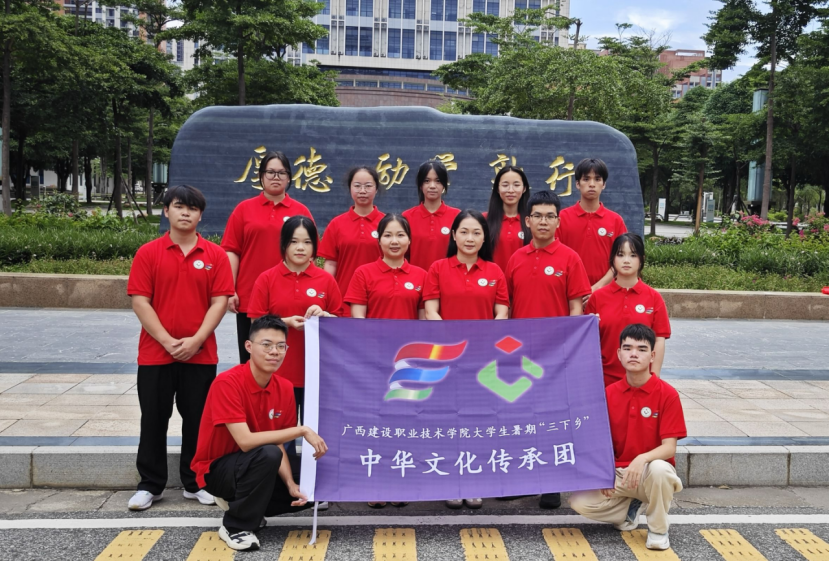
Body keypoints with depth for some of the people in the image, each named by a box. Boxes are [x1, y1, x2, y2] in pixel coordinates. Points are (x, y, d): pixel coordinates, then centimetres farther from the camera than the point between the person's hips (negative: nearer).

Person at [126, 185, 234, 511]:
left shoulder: (215, 255, 2)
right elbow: (139, 301, -5)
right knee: (153, 420, 8)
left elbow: (220, 301, -3)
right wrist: (167, 341, -13)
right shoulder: (148, 253, 0)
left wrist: (196, 340, -13)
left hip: (201, 354, 0)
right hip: (155, 354, 0)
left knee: (197, 420, 8)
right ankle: (150, 484, 22)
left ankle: (195, 482, 22)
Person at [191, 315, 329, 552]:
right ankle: (235, 526, -13)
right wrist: (302, 430, -31)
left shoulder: (285, 388, -5)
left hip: (253, 466, 7)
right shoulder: (227, 383, -25)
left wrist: (291, 485, -18)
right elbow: (245, 441, -33)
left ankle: (242, 503, 12)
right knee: (266, 455, -35)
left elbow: (278, 444, -3)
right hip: (216, 469, -7)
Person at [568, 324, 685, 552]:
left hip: (650, 470, -3)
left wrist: (642, 459, -36)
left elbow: (669, 448, -17)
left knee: (659, 469, -39)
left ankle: (658, 530, -11)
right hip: (617, 473, 3)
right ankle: (632, 509, 9)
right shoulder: (609, 393, -1)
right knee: (579, 502, -19)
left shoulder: (667, 394, -12)